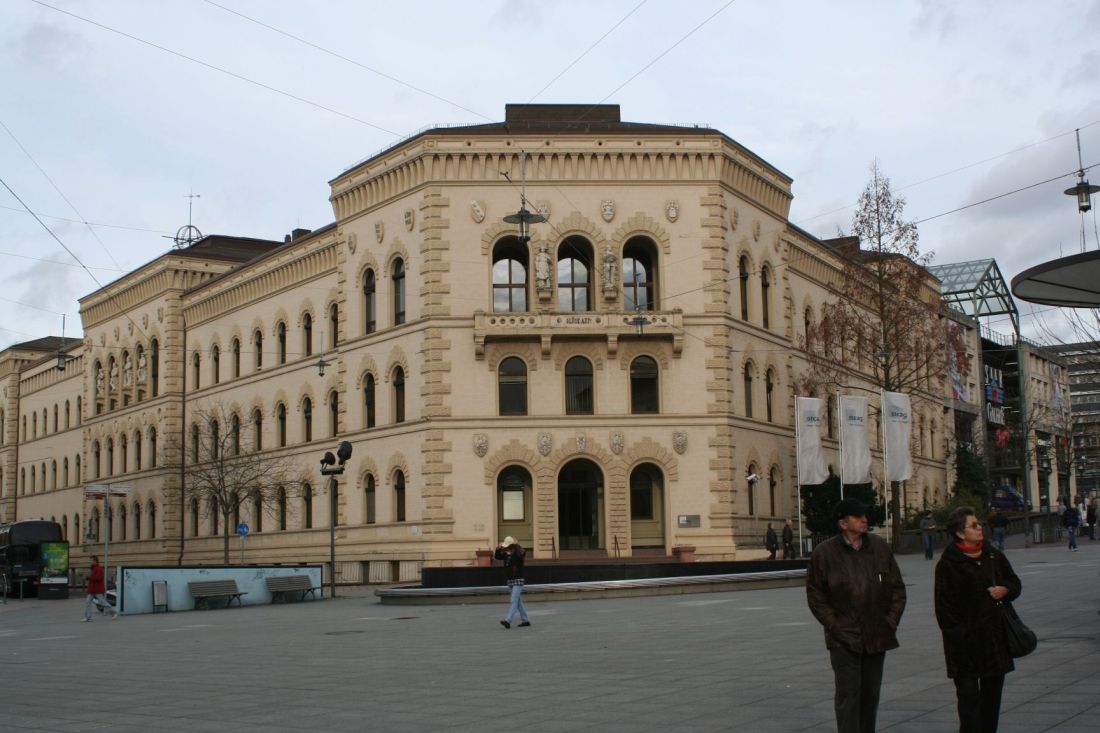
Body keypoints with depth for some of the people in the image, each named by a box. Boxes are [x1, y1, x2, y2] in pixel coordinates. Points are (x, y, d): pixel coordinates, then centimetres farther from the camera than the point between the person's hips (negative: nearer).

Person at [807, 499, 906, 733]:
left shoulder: (880, 548, 4)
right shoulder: (824, 553, -7)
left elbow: (897, 589, 10)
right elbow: (815, 595, -2)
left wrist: (891, 622, 1)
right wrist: (835, 626, -8)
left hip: (877, 637, 4)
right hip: (844, 639, -4)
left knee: (871, 695, 13)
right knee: (848, 695, -6)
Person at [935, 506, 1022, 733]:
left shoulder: (994, 556, 11)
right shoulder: (948, 564, -9)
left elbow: (1014, 583, 20)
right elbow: (944, 605, -10)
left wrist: (1004, 590, -3)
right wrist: (956, 634, -15)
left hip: (994, 635, 6)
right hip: (966, 643, -6)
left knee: (993, 690, 12)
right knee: (968, 693, -5)